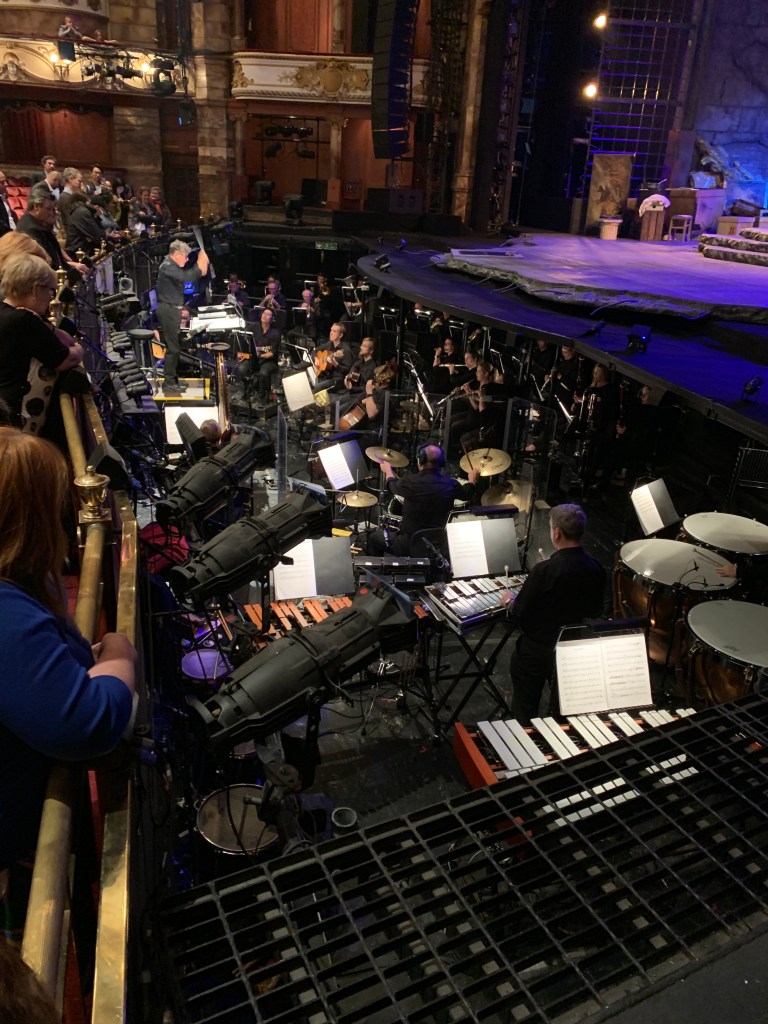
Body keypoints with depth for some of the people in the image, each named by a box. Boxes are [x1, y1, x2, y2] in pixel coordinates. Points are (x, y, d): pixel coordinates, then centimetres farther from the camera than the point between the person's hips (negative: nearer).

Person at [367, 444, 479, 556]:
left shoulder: (411, 482, -19)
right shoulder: (450, 484, -9)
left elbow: (392, 486, 3)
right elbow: (466, 493, 13)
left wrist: (388, 469, 24)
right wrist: (472, 480, 35)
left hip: (410, 544, -5)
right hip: (439, 545, 5)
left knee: (374, 537, 19)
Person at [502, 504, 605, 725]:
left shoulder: (544, 570, -28)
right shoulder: (595, 568, -10)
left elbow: (519, 616, -20)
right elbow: (595, 611, 5)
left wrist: (509, 602, 0)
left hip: (536, 652, -6)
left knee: (525, 714, 14)